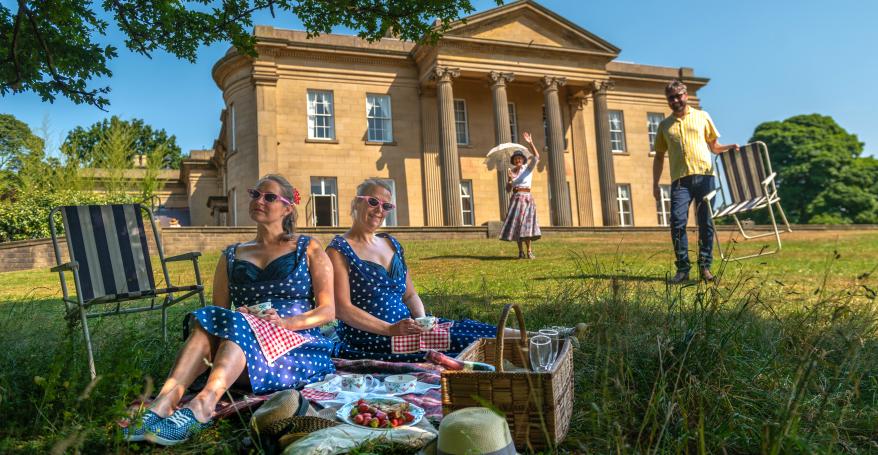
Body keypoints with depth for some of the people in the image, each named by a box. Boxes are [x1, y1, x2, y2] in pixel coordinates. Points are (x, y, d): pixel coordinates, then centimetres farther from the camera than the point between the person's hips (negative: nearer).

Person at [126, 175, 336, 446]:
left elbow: (328, 311, 2)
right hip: (243, 339, 3)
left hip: (300, 345, -3)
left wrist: (284, 322, -15)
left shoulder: (308, 250, 10)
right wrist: (237, 316, -11)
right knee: (208, 319, -27)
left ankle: (201, 406, -48)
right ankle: (164, 401, -40)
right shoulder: (231, 256, 20)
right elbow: (219, 310, 13)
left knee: (236, 324, -31)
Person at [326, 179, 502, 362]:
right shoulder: (339, 250, -5)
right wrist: (390, 329, -22)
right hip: (368, 339, -7)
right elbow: (342, 308, -13)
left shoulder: (392, 244, 16)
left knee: (488, 334, -12)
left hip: (406, 328, 7)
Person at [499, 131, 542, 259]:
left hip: (527, 197, -3)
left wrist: (530, 143, -26)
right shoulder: (510, 171, 11)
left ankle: (529, 251, -4)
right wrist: (509, 180, -11)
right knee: (516, 223, -2)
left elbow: (537, 156, -15)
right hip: (515, 198, 3)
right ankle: (521, 252, 3)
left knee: (526, 223, -9)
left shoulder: (528, 168, 3)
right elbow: (508, 189, 9)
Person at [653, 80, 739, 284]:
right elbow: (659, 156, 17)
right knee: (677, 222, -11)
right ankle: (683, 269, -3)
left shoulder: (702, 117, 14)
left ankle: (705, 266, 10)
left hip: (704, 176, 0)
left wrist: (729, 147, -4)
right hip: (680, 180, 0)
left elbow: (714, 146, 17)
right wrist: (655, 184, 10)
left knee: (706, 223, 1)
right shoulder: (664, 125, 15)